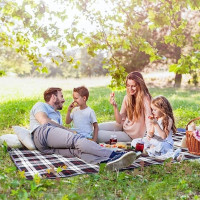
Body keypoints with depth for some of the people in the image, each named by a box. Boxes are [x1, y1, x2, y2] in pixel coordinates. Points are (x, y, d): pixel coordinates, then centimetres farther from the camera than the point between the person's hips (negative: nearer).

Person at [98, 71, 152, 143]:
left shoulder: (145, 99, -20)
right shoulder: (127, 98, -2)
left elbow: (148, 121, -24)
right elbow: (120, 121, -4)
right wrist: (115, 106, -19)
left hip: (132, 135, -5)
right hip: (123, 126, 6)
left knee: (99, 135, -16)